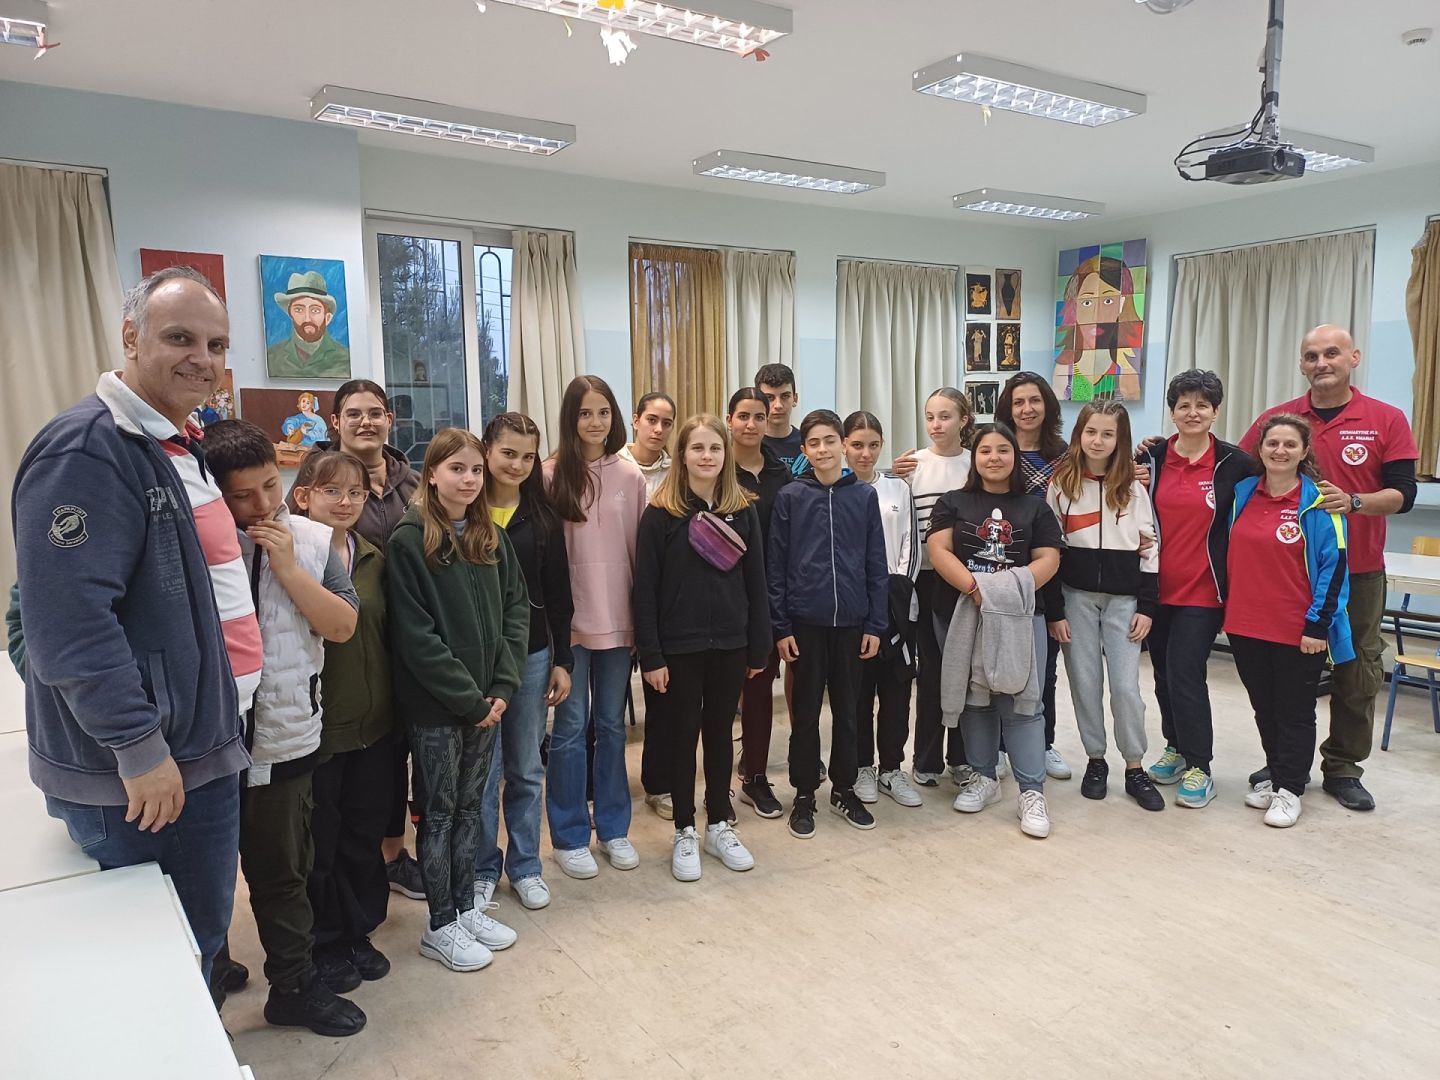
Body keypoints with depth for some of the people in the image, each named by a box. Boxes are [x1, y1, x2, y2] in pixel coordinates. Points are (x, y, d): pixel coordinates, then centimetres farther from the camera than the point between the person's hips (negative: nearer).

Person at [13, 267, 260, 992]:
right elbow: (70, 619, -25)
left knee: (200, 938, 21)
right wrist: (140, 747, -23)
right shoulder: (86, 450, -18)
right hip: (138, 774, -9)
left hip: (202, 750, 9)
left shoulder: (179, 447, 13)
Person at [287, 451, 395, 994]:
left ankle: (359, 932, 35)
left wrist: (391, 707, 10)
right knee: (318, 842, 11)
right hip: (317, 724, -5)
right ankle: (323, 943, 31)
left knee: (365, 835, 17)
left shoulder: (372, 558, 6)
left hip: (373, 723, 5)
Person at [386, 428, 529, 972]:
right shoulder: (408, 542, -12)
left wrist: (501, 687, -6)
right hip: (434, 705, -5)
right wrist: (469, 699, -15)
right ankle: (441, 926, 21)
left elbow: (516, 609, 5)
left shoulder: (491, 538, 5)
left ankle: (466, 907, 30)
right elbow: (415, 636, -16)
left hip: (486, 700, 5)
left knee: (470, 807, 16)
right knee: (440, 813, 7)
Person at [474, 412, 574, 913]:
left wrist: (562, 660, 4)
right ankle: (482, 867, 25)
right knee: (482, 771, 7)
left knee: (526, 769, 13)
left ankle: (524, 864, 28)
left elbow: (558, 597, 6)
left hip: (532, 655, 3)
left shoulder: (542, 518, 4)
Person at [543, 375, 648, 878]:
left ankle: (613, 828, 27)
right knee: (570, 727, 7)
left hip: (617, 618, 3)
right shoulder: (552, 475, -5)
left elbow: (640, 550, 4)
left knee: (612, 725, 13)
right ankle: (570, 836, 21)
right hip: (569, 619, -2)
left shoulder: (630, 476, 2)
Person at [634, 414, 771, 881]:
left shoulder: (742, 510, 2)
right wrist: (651, 656, -11)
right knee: (683, 735, 9)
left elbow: (755, 581, 4)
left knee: (720, 733, 14)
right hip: (680, 645, -3)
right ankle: (684, 832, 24)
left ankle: (720, 825, 29)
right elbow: (645, 588, -8)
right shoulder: (661, 513, -8)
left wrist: (758, 647, 3)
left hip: (730, 644, 3)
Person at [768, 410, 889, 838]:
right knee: (806, 711, 8)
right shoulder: (790, 497, -2)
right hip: (805, 622, -1)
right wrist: (781, 626, -6)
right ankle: (804, 795, 21)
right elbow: (776, 565, -2)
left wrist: (876, 624, 0)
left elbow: (876, 565, 3)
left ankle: (844, 789, 28)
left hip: (852, 622, 2)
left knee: (847, 709, 13)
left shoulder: (865, 496, 2)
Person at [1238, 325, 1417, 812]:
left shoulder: (1387, 420, -2)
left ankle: (1343, 769, 22)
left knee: (1357, 675, 7)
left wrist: (1352, 502, -23)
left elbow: (1402, 494, -7)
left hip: (1359, 571, -1)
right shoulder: (1276, 419, 1)